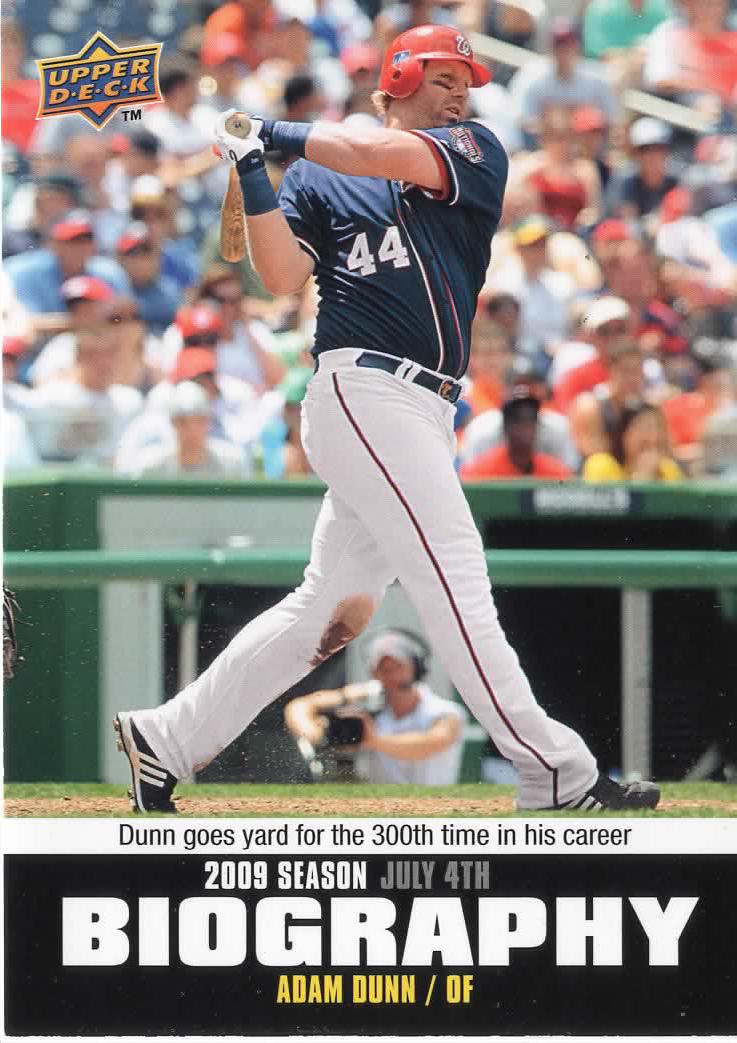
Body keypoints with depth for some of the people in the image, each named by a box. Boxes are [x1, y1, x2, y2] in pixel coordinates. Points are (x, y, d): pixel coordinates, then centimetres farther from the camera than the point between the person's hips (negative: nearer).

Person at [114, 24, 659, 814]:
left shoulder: (477, 153, 14)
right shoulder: (319, 180, 7)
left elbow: (396, 157, -6)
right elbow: (283, 278, -5)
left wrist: (278, 136, -4)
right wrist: (254, 174, -14)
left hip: (423, 416, 6)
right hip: (365, 393, -6)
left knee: (328, 608, 8)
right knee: (456, 585, -12)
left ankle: (166, 740, 17)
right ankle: (557, 778, -14)